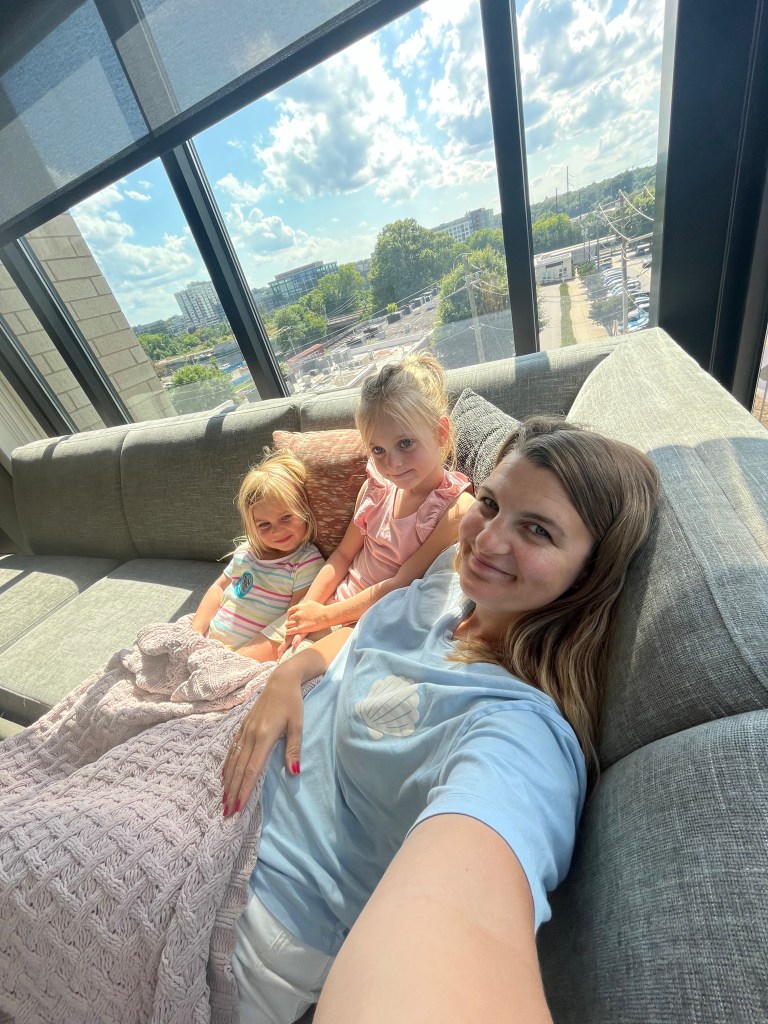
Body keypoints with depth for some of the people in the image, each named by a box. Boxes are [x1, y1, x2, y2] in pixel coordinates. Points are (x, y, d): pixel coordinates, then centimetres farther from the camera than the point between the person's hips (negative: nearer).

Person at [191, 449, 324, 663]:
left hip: (248, 658, -6)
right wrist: (195, 633, 4)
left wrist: (235, 660, -22)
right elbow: (219, 588, 18)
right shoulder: (246, 551, 6)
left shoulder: (308, 562, -14)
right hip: (208, 643, 6)